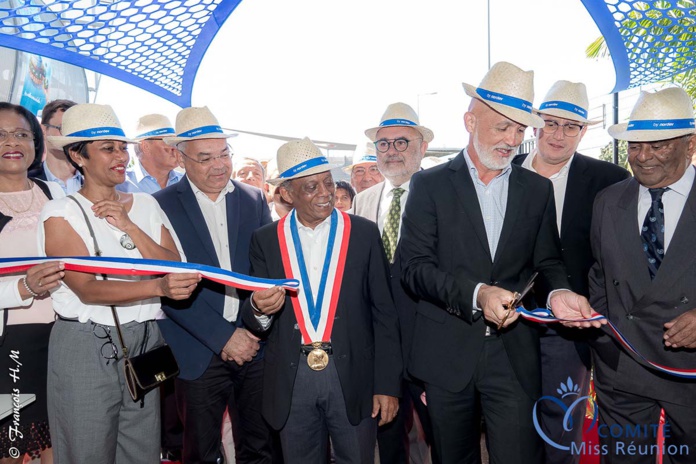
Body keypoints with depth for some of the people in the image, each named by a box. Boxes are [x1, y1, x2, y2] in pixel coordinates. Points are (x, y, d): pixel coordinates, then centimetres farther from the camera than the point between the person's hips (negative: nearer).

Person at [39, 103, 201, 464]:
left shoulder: (145, 205, 7)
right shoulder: (61, 213, -6)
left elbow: (175, 270, -1)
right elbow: (87, 289, -18)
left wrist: (128, 226, -11)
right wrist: (158, 287, -33)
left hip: (145, 343, 4)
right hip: (85, 348, -4)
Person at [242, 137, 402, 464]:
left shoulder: (364, 233, -1)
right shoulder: (266, 240, 2)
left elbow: (384, 313, 0)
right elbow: (253, 320, 3)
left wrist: (387, 384, -3)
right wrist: (260, 308, -21)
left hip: (352, 376, -1)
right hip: (291, 379, 1)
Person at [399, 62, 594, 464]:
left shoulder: (538, 189, 8)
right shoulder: (430, 185, -1)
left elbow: (547, 261, 9)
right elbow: (415, 267, -9)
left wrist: (558, 292, -14)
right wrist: (476, 294, -24)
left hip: (515, 355, 2)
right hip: (447, 353, -1)